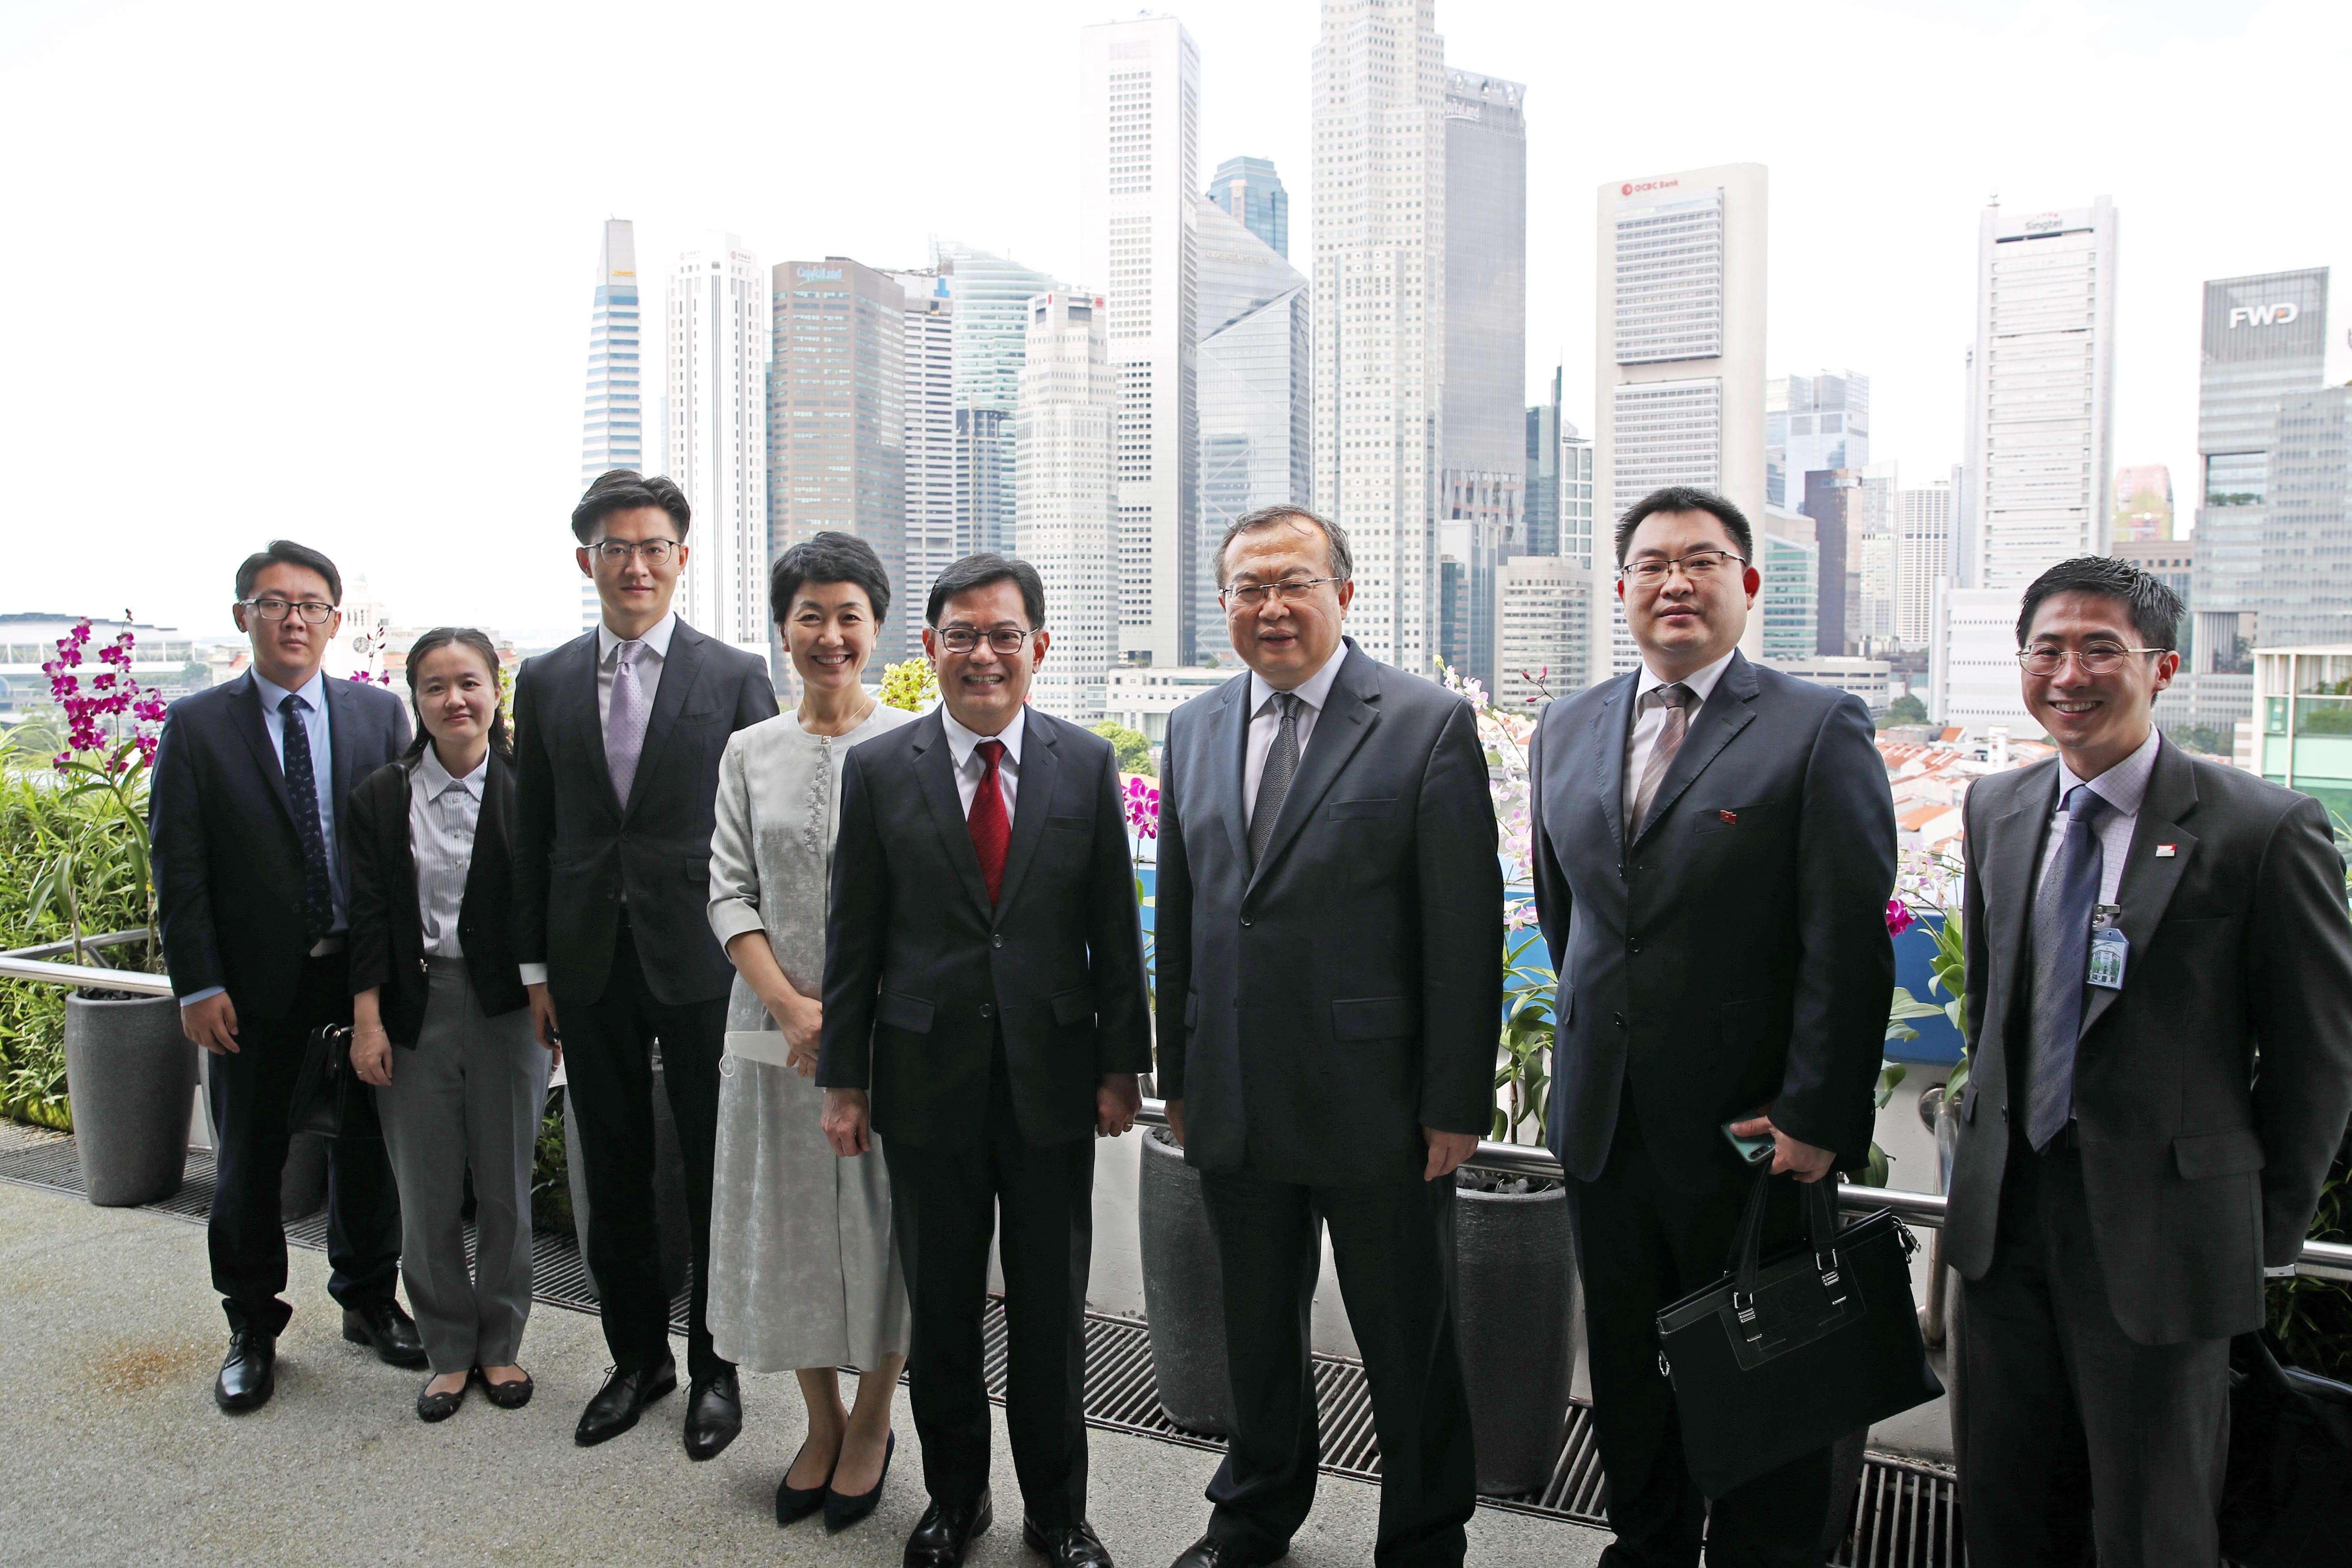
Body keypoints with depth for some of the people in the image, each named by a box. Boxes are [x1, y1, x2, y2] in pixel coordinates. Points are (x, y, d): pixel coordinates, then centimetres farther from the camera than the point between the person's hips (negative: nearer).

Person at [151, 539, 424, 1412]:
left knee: (370, 1143, 13)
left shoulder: (380, 716, 3)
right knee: (248, 1161, 10)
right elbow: (178, 868, -3)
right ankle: (253, 1330, 27)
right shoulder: (196, 727, -1)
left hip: (366, 973, 1)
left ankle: (368, 1300, 31)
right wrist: (198, 986, -9)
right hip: (256, 985, -1)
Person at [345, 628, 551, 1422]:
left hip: (506, 1007, -1)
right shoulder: (381, 796, 2)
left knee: (505, 1189, 9)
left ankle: (500, 1344, 27)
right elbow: (368, 916, 1)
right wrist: (367, 1021, -3)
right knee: (427, 1194, 9)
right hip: (415, 1010, 1)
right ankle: (449, 1350, 26)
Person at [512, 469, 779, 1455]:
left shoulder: (736, 677, -3)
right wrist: (536, 967, 7)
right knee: (614, 1178, 14)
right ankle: (637, 1357, 32)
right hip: (590, 970, 3)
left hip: (702, 965, -3)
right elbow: (533, 835, 10)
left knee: (716, 1178, 7)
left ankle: (716, 1368, 25)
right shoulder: (546, 682, 7)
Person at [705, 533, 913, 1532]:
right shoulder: (750, 752, 6)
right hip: (777, 1028, 3)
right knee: (791, 1226, 11)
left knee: (882, 1218, 7)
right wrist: (794, 1008, -10)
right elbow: (729, 893, 3)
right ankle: (822, 1423, 31)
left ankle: (872, 1422, 29)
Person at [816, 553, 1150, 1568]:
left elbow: (1114, 929, 2)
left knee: (1052, 1311, 11)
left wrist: (1121, 1064, 1)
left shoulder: (1088, 764, 0)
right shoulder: (877, 770, -1)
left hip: (1054, 1078, 0)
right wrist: (843, 1081, 0)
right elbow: (853, 938, 1)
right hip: (927, 1081, 0)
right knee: (941, 1308, 14)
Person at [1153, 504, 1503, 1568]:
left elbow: (1466, 933, -11)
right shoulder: (1195, 730, 7)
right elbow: (1180, 916, 11)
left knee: (1408, 1342, 12)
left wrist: (1456, 1104, -13)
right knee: (1255, 1326, 21)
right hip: (1233, 1106, 5)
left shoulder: (1430, 724, -9)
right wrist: (1177, 1073, 11)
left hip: (1375, 1108, -4)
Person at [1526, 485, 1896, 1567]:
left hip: (1747, 1136, -5)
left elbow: (1848, 942, -12)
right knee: (1626, 1373, 19)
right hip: (1602, 1119, 5)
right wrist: (1596, 1043, 14)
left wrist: (1816, 1116, -15)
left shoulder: (1819, 729, -8)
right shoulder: (1567, 730, 8)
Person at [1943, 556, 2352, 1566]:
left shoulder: (2264, 829, -13)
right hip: (2003, 1217, 5)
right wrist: (1992, 1133, 13)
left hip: (2161, 1233, -4)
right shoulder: (1994, 809, 4)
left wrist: (2269, 1231, -1)